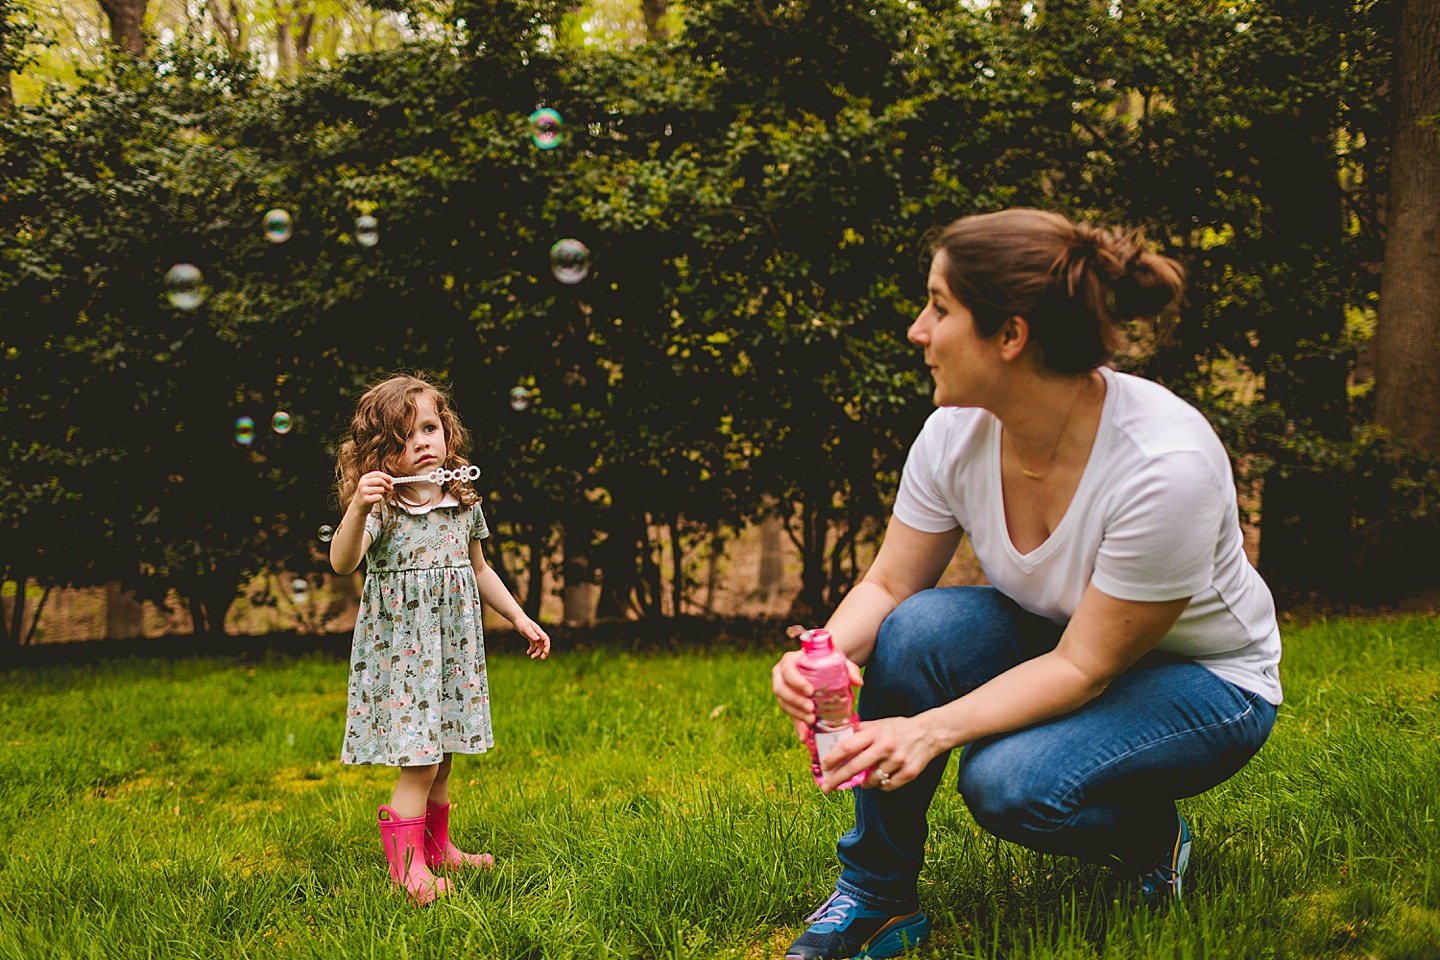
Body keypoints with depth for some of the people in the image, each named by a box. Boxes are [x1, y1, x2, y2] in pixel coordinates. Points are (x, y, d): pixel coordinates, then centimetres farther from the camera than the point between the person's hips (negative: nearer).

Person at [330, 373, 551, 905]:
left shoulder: (462, 501, 5)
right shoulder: (381, 506, -13)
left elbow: (478, 569, 19)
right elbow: (342, 563, -29)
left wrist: (520, 618, 22)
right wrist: (359, 509, -45)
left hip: (452, 646, 6)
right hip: (399, 651, -6)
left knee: (440, 758, 14)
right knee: (420, 763, -8)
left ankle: (437, 847, 30)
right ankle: (407, 866, 5)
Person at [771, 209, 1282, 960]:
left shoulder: (1165, 466, -33)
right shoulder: (957, 433, -16)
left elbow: (1083, 669, -28)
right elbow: (888, 586, -7)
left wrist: (933, 730, -39)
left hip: (1207, 681, -5)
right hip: (1057, 645, 5)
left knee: (1009, 781, -31)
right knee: (918, 628, -25)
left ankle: (1151, 836, 3)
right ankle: (875, 896, -9)